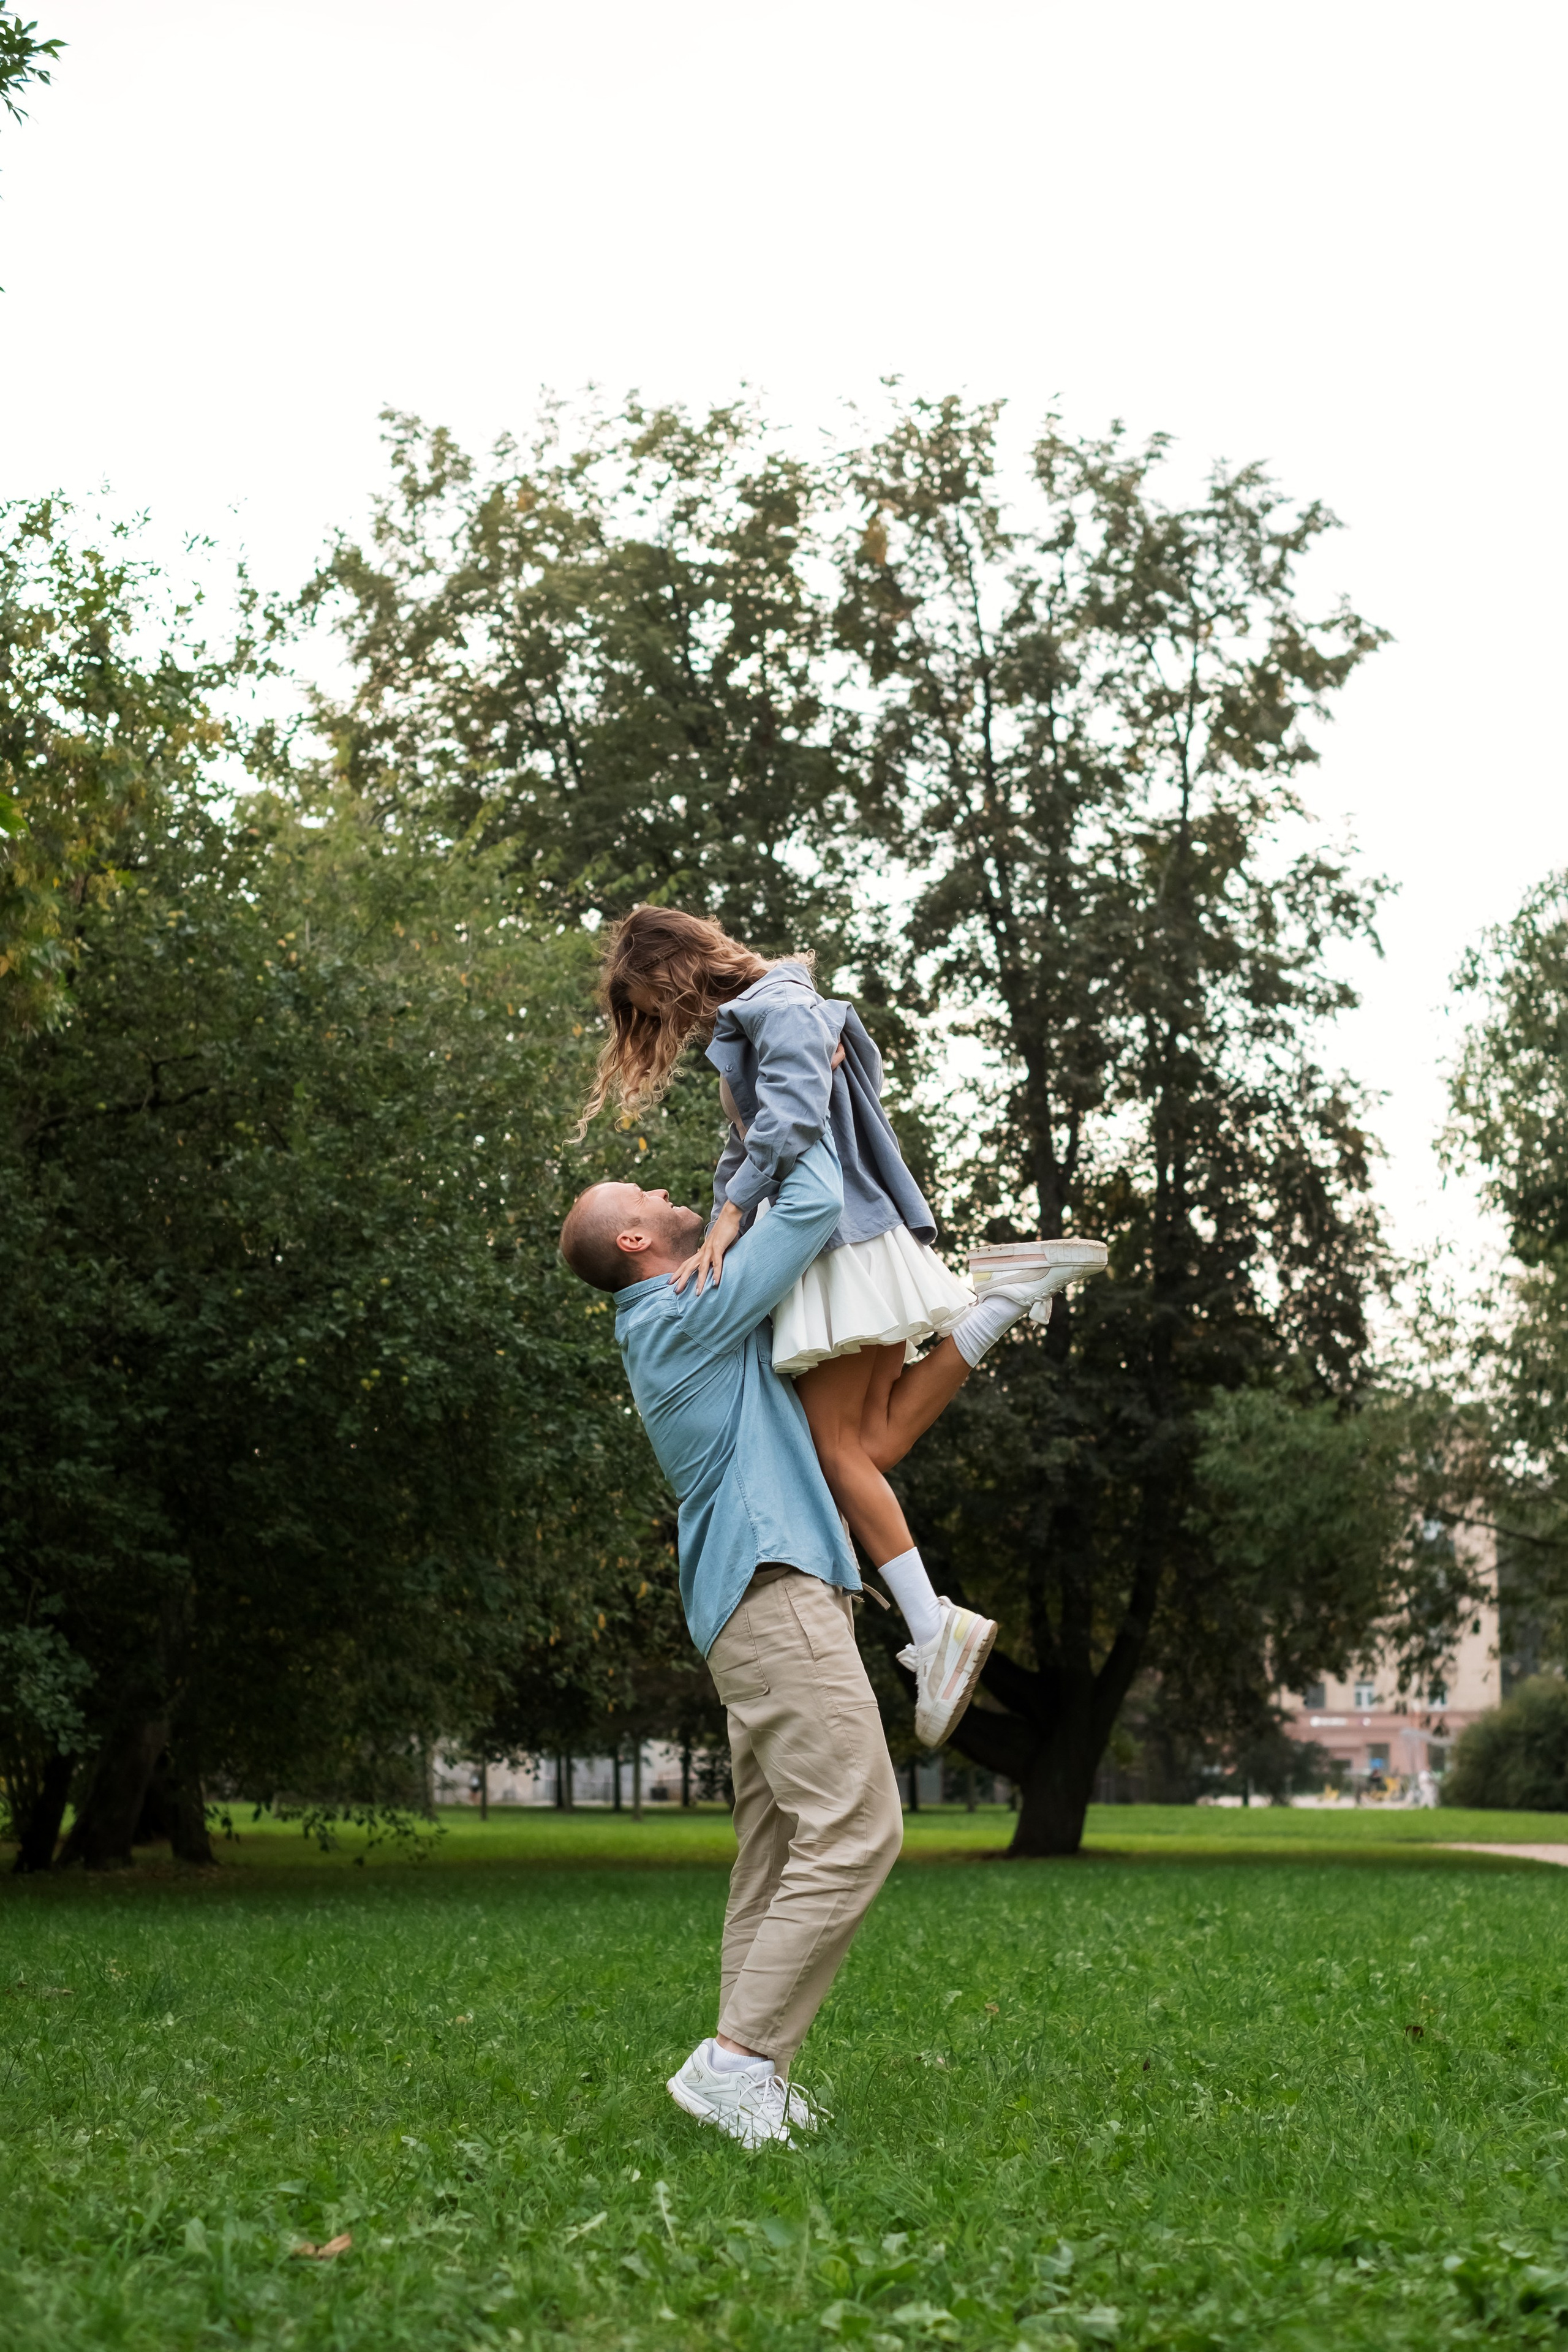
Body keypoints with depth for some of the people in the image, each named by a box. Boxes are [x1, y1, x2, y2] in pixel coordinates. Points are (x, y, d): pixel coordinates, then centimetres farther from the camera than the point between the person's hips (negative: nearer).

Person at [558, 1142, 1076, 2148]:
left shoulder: (685, 1329, 23)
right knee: (854, 1831, -15)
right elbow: (815, 1205, -9)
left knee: (777, 1854, 6)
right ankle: (739, 2056, -16)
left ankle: (750, 2076, 4)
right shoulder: (689, 1315, -6)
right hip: (774, 1589, -10)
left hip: (764, 1600, 10)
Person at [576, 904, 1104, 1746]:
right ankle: (1003, 1298, -3)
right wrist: (713, 1249, 16)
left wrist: (731, 1215, -21)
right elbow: (743, 1154, 28)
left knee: (836, 1445, -12)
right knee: (869, 1447, -4)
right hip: (831, 1253, 9)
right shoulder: (741, 1030, 26)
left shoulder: (782, 1008, -4)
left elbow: (793, 1117, -21)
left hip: (847, 1240, -9)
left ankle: (934, 1627, -15)